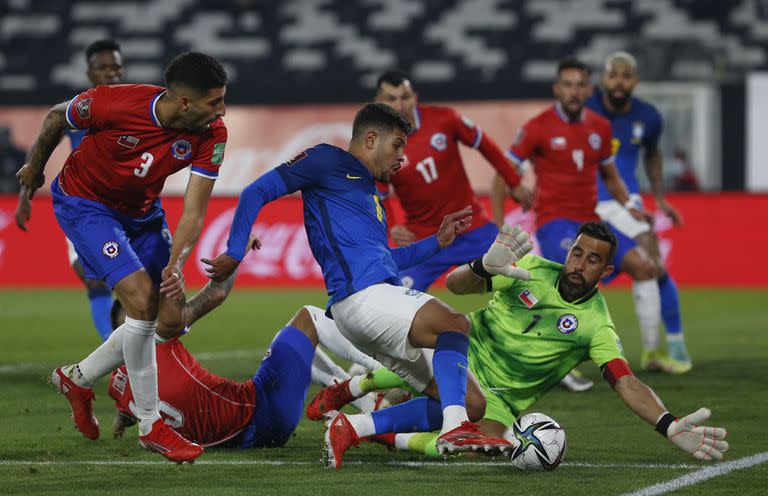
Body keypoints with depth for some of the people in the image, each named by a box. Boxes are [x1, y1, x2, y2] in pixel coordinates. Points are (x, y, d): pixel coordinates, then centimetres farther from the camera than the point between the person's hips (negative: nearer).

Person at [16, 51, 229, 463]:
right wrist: (34, 168, 6)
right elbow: (57, 117, -11)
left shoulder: (212, 135, -21)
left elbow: (194, 211, -19)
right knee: (142, 300, -20)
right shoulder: (114, 104, -32)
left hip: (142, 212, 6)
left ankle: (77, 378, 23)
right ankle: (150, 425, -7)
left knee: (170, 317, 1)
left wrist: (175, 265, -35)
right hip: (84, 205, -6)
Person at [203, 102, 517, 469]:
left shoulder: (370, 194, 32)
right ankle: (454, 428, -48)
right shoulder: (329, 162, 7)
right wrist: (235, 254, -5)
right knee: (455, 325, -32)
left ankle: (351, 428, -2)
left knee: (471, 404, 0)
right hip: (361, 296, -9)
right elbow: (257, 192, 2)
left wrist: (437, 241, 34)